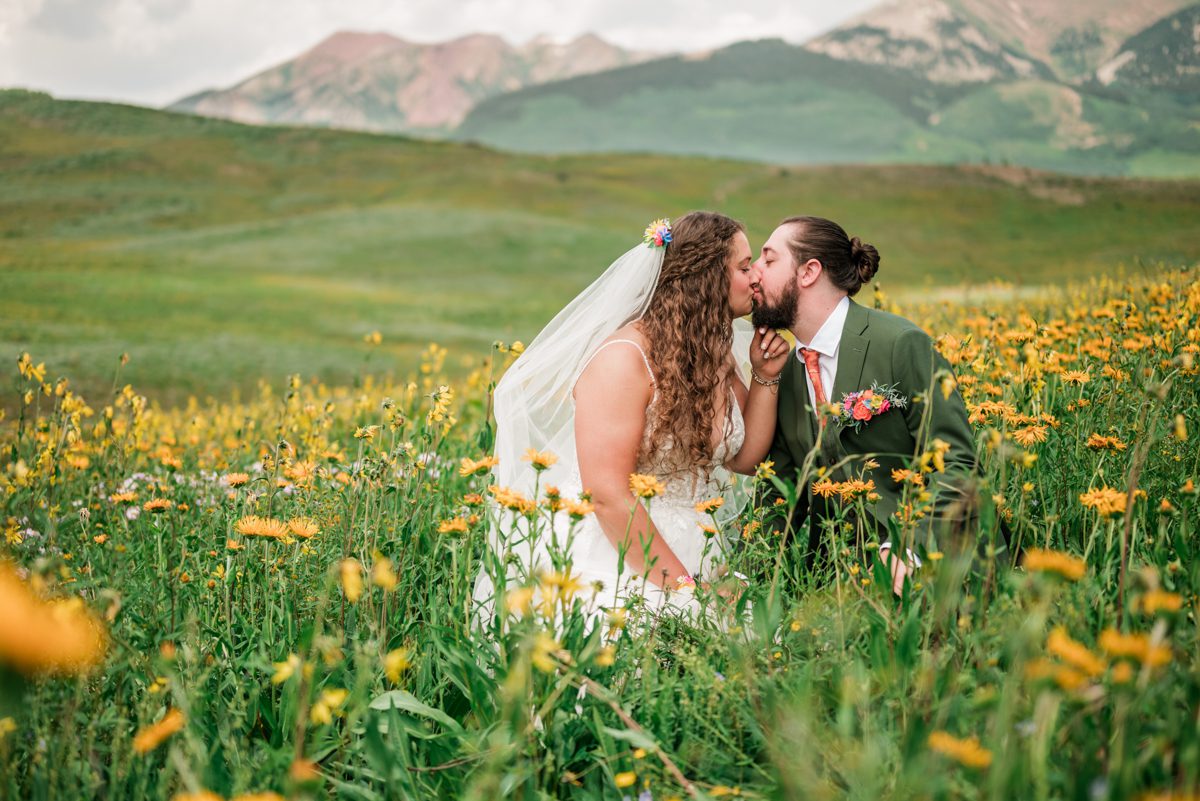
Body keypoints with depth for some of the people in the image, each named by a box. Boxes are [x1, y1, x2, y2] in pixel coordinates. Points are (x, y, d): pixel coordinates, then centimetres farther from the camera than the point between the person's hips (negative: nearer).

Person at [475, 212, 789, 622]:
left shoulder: (715, 356, 9)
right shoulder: (626, 358, -15)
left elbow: (744, 457, 14)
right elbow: (607, 495, -19)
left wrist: (765, 377, 3)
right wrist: (680, 585, -17)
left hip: (686, 559, 7)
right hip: (609, 562, -7)